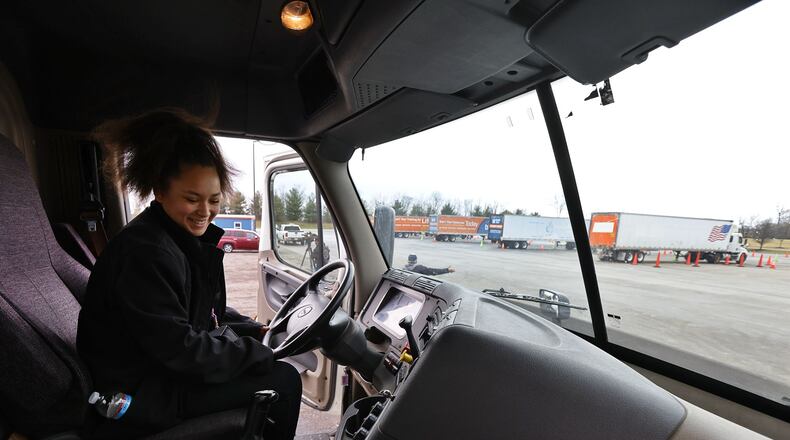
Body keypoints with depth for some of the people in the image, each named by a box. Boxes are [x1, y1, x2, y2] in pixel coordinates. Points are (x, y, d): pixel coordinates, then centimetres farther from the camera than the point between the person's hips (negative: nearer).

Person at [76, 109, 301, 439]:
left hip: (170, 368, 9)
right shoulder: (145, 251, -26)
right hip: (139, 391, -9)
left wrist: (257, 332, -3)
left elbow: (208, 311, 10)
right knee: (284, 381, -12)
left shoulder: (188, 240, 3)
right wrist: (260, 353, -19)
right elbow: (180, 349, -27)